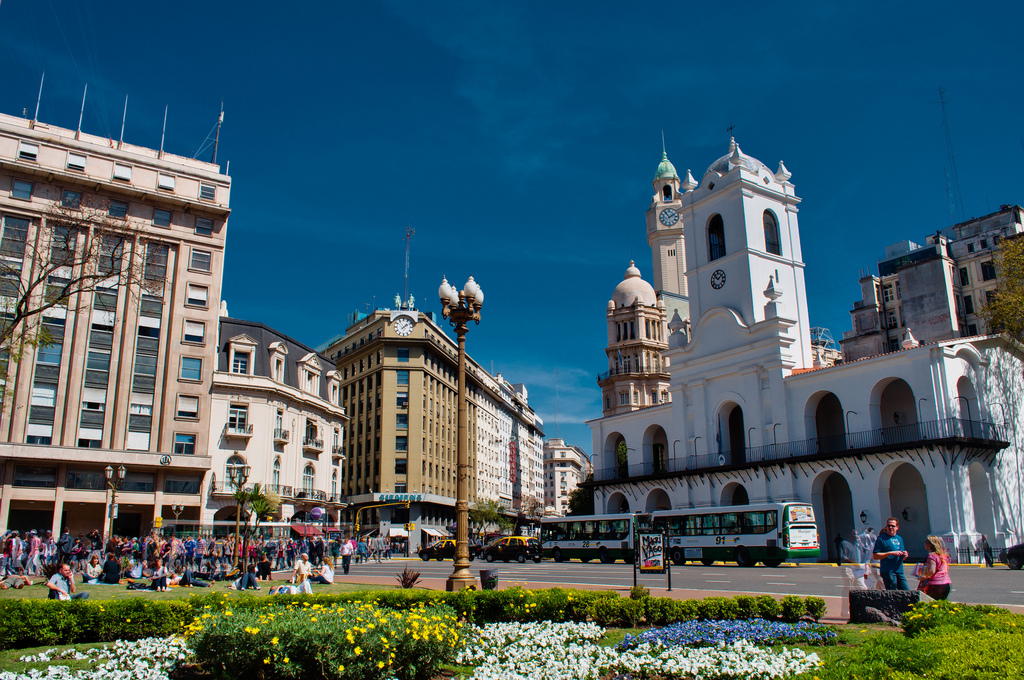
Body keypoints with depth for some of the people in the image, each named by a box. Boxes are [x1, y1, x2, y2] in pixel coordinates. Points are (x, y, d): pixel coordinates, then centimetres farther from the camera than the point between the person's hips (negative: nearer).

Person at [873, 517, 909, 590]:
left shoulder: (899, 539, 19)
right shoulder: (881, 538, -2)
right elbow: (875, 556, -9)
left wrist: (905, 555, 2)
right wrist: (891, 553, -15)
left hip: (900, 571, 7)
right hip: (888, 571, -7)